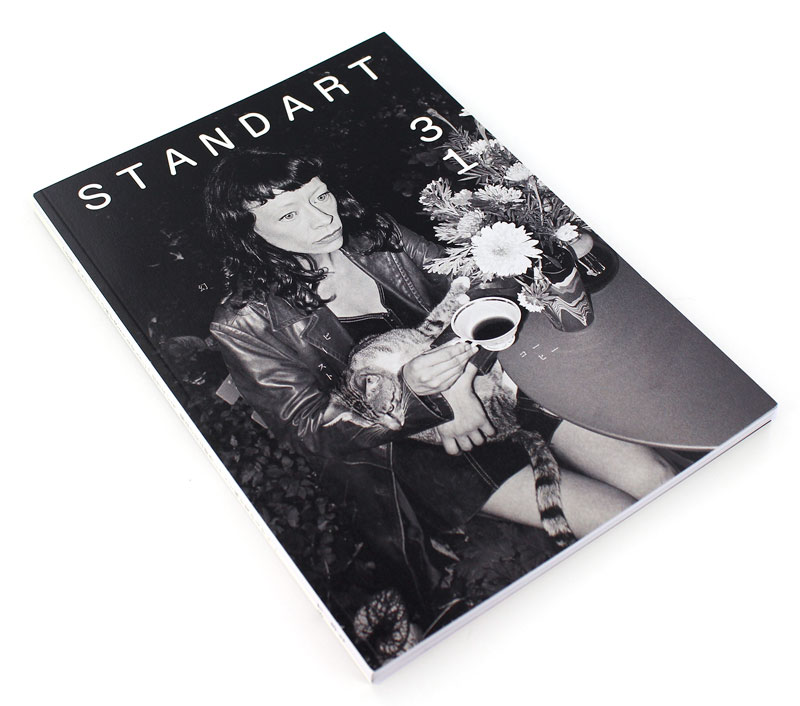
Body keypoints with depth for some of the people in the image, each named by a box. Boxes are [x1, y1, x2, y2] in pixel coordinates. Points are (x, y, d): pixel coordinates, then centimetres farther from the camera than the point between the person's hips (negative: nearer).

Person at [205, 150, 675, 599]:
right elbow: (312, 430, -13)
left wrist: (459, 382, -15)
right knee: (618, 519, -17)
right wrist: (408, 390, -29)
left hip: (481, 380, 5)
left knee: (654, 477, -7)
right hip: (403, 447, -4)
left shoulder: (372, 234, 2)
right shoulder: (246, 327, -11)